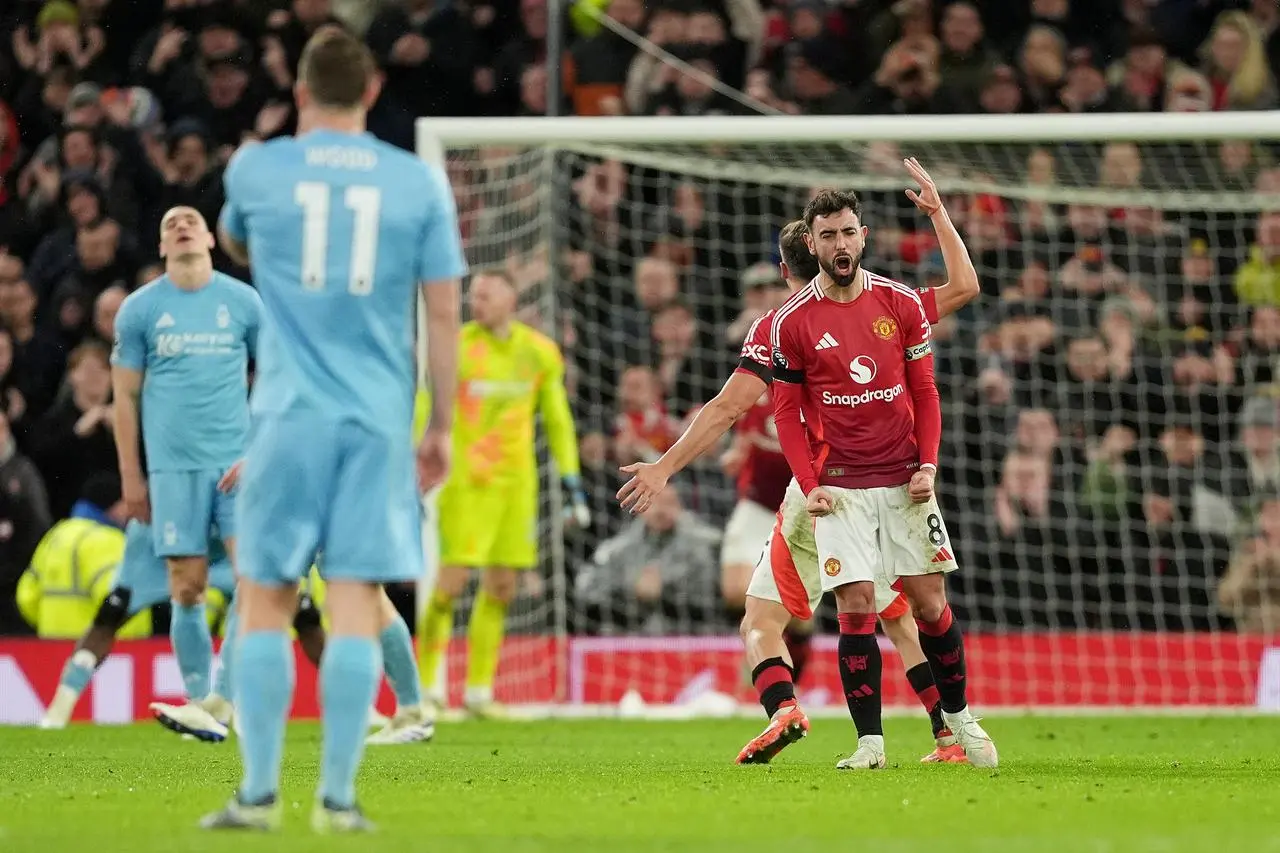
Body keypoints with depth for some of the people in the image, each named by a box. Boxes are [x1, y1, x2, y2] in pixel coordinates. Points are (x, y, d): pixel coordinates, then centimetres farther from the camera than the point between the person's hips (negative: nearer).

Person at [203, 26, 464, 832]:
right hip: (381, 422, 1)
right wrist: (442, 425, 11)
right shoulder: (420, 183, 3)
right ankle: (338, 796, -4)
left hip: (290, 417, -1)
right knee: (356, 605, -1)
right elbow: (444, 313, 3)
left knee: (266, 602, 5)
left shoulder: (258, 169, 3)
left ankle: (260, 791, 2)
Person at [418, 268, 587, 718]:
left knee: (501, 587, 5)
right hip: (465, 479, -4)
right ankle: (425, 685, -4)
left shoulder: (539, 352, 5)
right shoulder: (456, 347, -6)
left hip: (516, 479, 4)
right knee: (453, 580, -13)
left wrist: (572, 482, 11)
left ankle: (479, 691, 13)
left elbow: (557, 419, 14)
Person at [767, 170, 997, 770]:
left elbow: (924, 390, 8)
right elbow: (787, 411, 3)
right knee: (856, 608, -9)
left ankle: (959, 718, 19)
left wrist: (928, 465, -3)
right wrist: (809, 485, -8)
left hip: (905, 482, 1)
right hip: (840, 488, -1)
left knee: (930, 603, 1)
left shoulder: (901, 304, 3)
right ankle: (870, 742, -5)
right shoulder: (792, 322, -1)